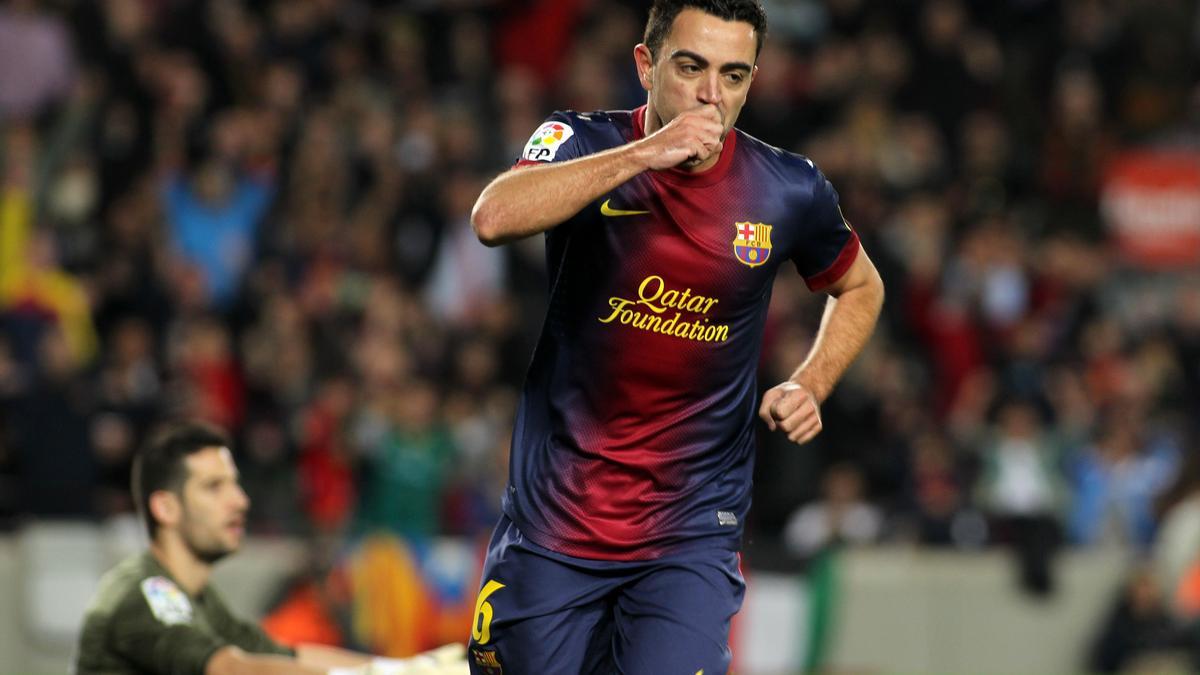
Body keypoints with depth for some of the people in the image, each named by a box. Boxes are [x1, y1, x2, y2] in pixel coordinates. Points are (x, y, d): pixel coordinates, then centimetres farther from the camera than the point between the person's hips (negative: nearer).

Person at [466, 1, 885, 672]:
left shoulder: (790, 190, -2)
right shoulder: (583, 144, -7)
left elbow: (861, 288, 19)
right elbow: (493, 218, -29)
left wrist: (809, 387, 2)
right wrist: (643, 153, -32)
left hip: (692, 535, 0)